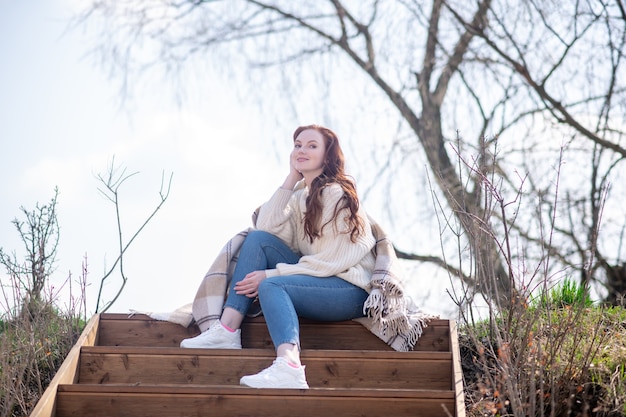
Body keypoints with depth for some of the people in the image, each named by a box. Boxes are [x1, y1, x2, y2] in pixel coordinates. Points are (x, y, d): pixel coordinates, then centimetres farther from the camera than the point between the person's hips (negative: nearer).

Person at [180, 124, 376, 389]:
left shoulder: (336, 194, -9)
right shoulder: (301, 194, 15)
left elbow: (330, 261, -16)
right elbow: (266, 228, -1)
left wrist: (271, 274, -18)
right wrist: (290, 180, -3)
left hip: (351, 290, -7)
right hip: (316, 279, 7)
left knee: (271, 285, -31)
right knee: (257, 238, -7)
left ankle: (289, 370, -56)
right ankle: (228, 328, -19)